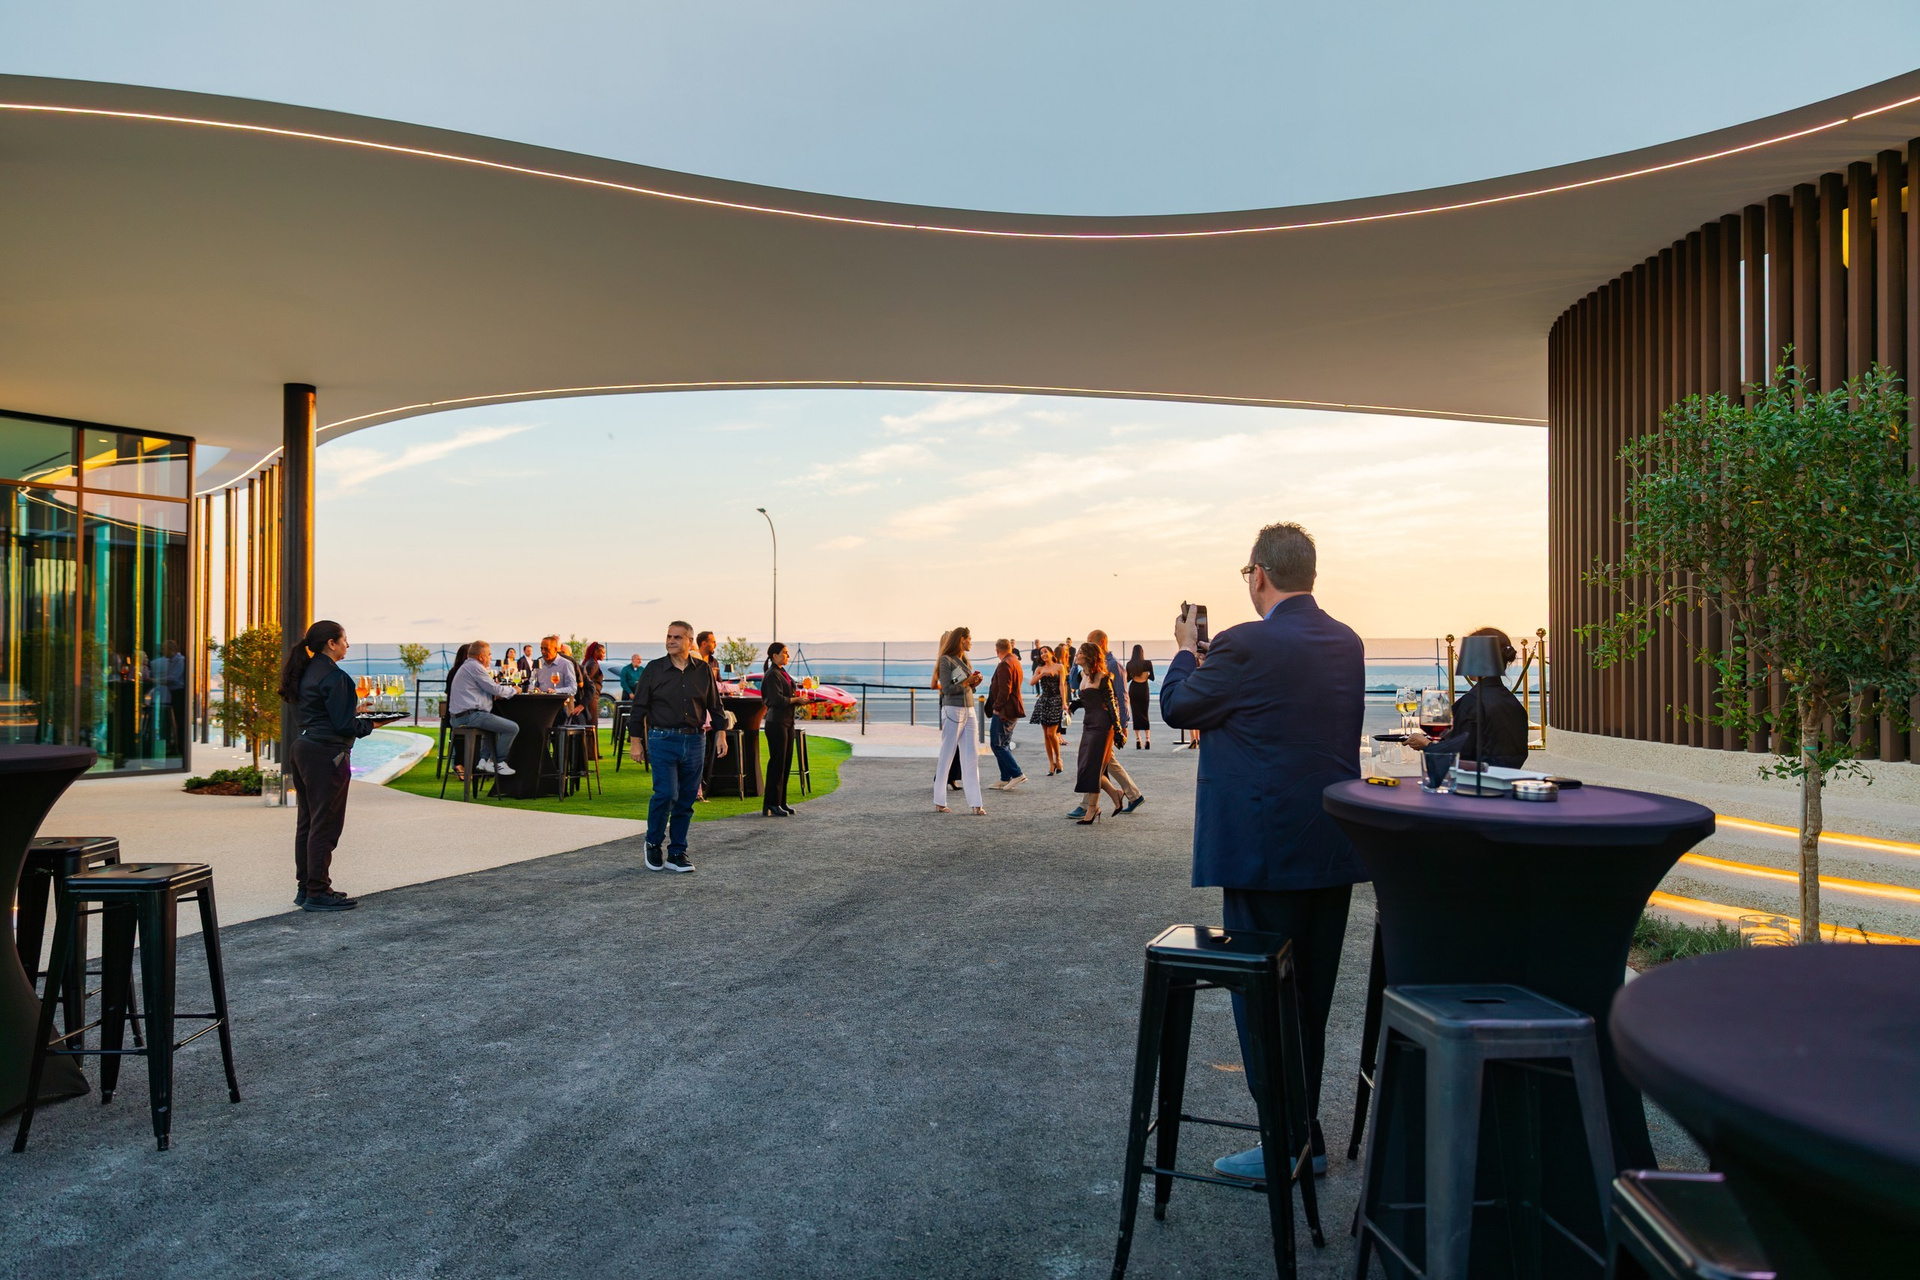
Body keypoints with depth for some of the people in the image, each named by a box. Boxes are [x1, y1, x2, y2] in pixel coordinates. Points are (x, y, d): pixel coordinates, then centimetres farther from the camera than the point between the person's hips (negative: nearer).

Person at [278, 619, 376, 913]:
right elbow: (343, 724, -18)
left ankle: (305, 887, 22)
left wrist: (359, 720, 16)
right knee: (325, 824, -3)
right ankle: (318, 892, 1)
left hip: (302, 750, 10)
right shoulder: (334, 677, -15)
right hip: (327, 754, -10)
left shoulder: (306, 673, 13)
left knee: (307, 822, 14)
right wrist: (369, 724, -1)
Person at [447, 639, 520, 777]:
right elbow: (495, 689, -11)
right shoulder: (475, 667, -10)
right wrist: (514, 690, 6)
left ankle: (484, 760, 22)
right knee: (513, 728, -12)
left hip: (458, 717, 11)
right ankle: (497, 762, 1)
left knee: (493, 726, 36)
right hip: (470, 715, -11)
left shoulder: (466, 666, 23)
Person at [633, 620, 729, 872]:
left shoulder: (703, 670, 6)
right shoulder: (654, 669, 0)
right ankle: (653, 844, 9)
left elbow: (714, 705, 14)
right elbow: (639, 707, 3)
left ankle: (676, 854, 16)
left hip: (695, 741, 3)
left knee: (686, 800, 6)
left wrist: (721, 734, 7)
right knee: (666, 793, -15)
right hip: (663, 740, -3)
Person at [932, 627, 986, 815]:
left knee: (971, 758, 1)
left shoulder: (966, 661, 17)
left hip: (969, 711, 7)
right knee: (946, 757, 1)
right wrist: (967, 681, -14)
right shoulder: (946, 660, -6)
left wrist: (975, 683, 2)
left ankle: (975, 804, 0)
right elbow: (947, 689, -12)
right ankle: (939, 801, 11)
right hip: (952, 711, -7)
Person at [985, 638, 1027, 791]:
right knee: (1004, 745, 13)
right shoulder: (1015, 662, 16)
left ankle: (1017, 774, -10)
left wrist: (997, 707, -15)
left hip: (1003, 710, -10)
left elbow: (1004, 690, -22)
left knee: (997, 744, -7)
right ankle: (1005, 779, 15)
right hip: (1014, 709, 10)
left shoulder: (1005, 664, -16)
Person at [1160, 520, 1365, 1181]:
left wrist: (1187, 650, 13)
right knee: (1311, 995, 19)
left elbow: (1177, 707, -5)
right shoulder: (1347, 643, 5)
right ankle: (1305, 1134, 33)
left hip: (1266, 848, -8)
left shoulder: (1245, 645, -18)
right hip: (1334, 850, 8)